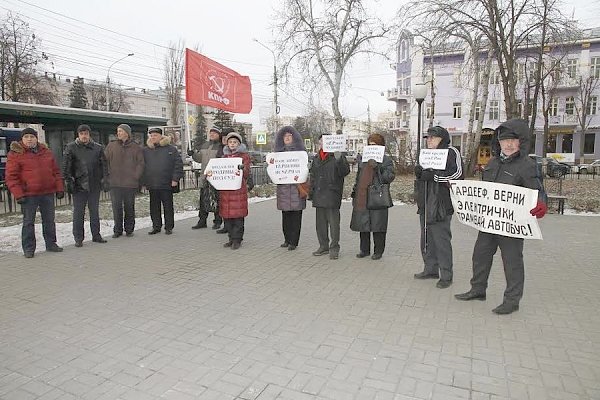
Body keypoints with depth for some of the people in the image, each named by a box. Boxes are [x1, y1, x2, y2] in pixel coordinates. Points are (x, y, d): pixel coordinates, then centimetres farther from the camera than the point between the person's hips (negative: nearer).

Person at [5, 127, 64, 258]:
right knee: (28, 222, 3)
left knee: (49, 220, 11)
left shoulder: (46, 152, 10)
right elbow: (11, 177, -6)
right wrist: (18, 194, -13)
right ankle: (28, 249, 12)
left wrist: (59, 188, 7)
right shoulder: (15, 154, -2)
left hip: (48, 193, 4)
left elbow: (56, 172, 14)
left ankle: (51, 244, 23)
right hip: (28, 195, -4)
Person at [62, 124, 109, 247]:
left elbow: (104, 165, 7)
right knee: (78, 213, 2)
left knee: (95, 211, 11)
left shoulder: (98, 148, 7)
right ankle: (78, 238, 11)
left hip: (94, 185, 2)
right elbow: (66, 166, -2)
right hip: (78, 185, -2)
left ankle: (96, 235, 20)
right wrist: (68, 180, -9)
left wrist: (105, 180, -1)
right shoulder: (71, 147, 2)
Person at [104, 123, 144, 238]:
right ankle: (117, 230, 14)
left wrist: (136, 177, -6)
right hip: (115, 183, 1)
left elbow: (140, 164, 4)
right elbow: (105, 162, 9)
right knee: (116, 208, 3)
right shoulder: (111, 146, 7)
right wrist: (109, 176, 0)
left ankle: (129, 229, 18)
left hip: (131, 184, -1)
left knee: (129, 208, 7)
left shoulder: (136, 148, 4)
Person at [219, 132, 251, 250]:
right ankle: (231, 238, 17)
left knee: (238, 215, -4)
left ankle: (237, 240, 5)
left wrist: (243, 168, -24)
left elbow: (246, 174, -4)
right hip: (225, 190, 5)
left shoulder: (244, 156, 3)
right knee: (226, 215, 5)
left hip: (239, 189, -5)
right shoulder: (224, 156, 18)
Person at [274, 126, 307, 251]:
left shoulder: (300, 151, 6)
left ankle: (293, 241, 3)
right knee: (285, 214, 5)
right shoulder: (278, 151, 15)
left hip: (296, 187, -3)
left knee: (296, 214, -3)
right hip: (283, 187, 3)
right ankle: (287, 239, 15)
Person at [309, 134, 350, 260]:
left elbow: (345, 171, -16)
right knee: (320, 222, 12)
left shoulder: (338, 157, -3)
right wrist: (311, 192, 18)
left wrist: (339, 160, -30)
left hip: (332, 195, -6)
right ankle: (323, 246, 24)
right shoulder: (316, 159, 17)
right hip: (319, 196, 6)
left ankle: (334, 248, 6)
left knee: (333, 222, -4)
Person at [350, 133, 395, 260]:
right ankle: (364, 249, 21)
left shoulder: (386, 160, 1)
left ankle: (378, 251, 12)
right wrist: (355, 191, 17)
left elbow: (390, 177, -12)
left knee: (377, 225, -1)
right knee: (362, 223, 9)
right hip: (362, 198, 6)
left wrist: (377, 167, -21)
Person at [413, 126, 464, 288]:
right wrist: (419, 172, 2)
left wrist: (432, 175, -17)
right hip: (425, 205, 8)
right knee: (426, 239, 13)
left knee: (441, 240, -4)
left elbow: (457, 174, -18)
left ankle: (446, 275, 6)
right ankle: (431, 269, 26)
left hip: (441, 205, -8)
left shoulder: (451, 152, -5)